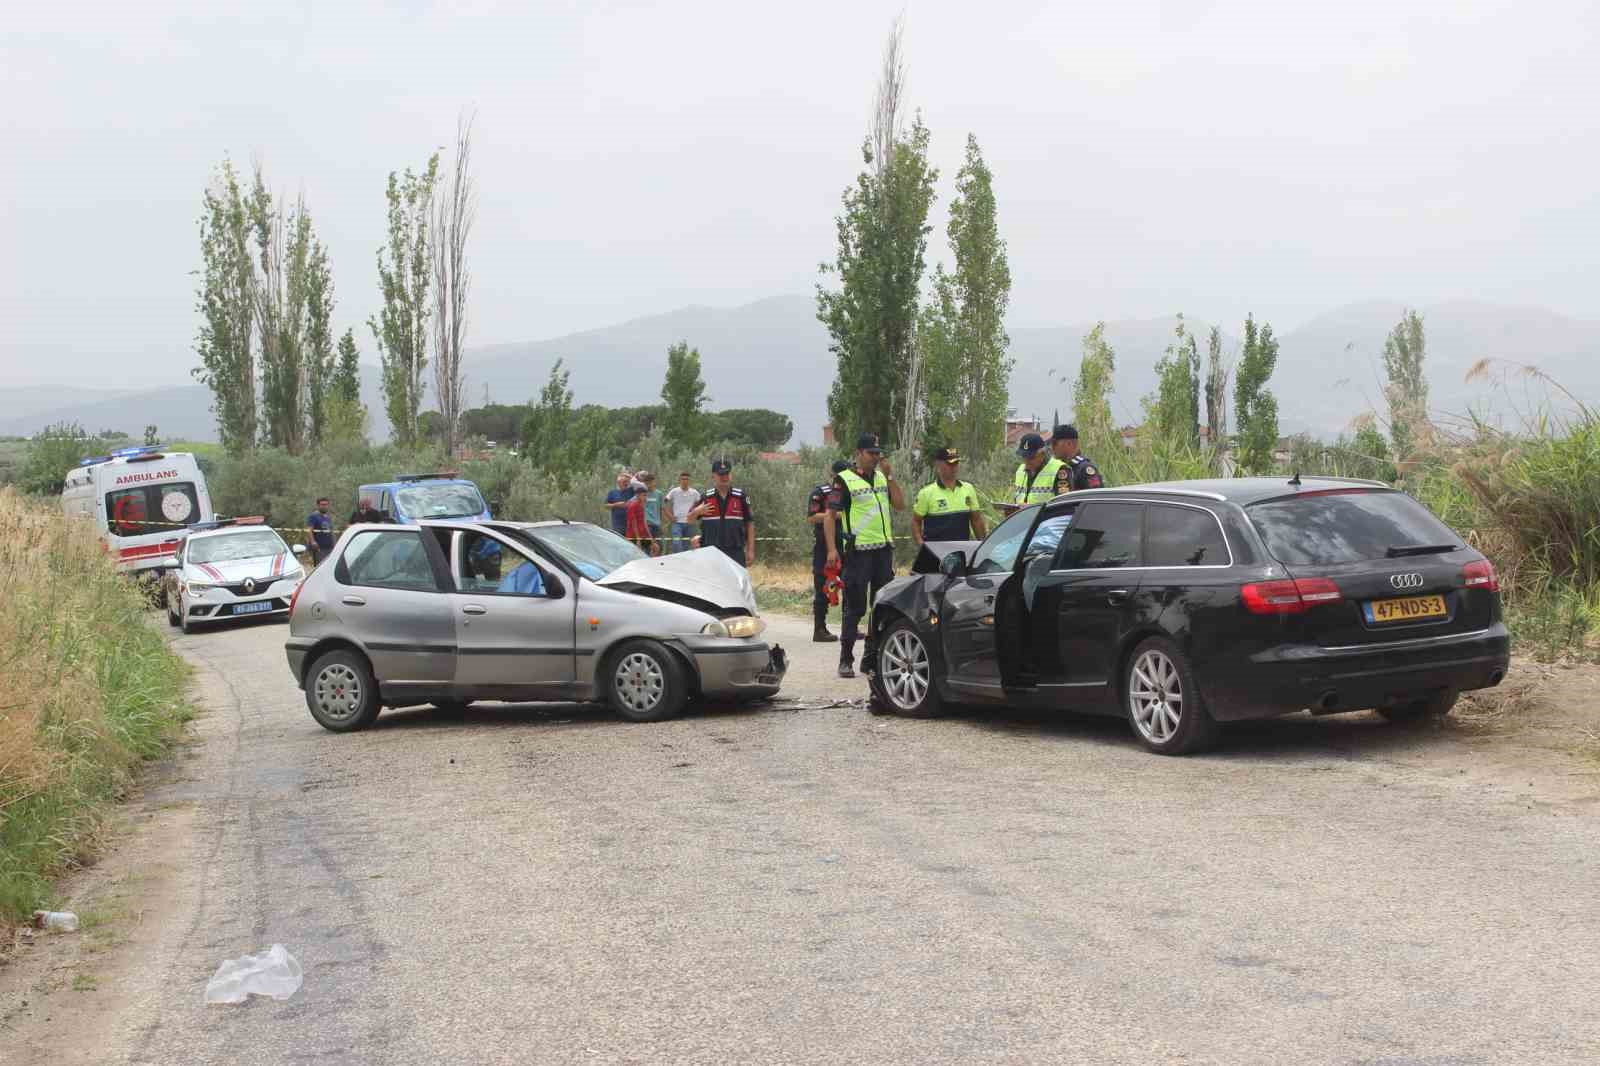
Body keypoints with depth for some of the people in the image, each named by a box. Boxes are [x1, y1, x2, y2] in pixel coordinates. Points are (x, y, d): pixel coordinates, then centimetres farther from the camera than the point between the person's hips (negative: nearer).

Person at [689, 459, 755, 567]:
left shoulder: (741, 497, 4)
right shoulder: (706, 497, 6)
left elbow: (749, 523, 5)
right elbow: (690, 519, 12)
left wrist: (750, 550, 0)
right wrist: (697, 512, -12)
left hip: (736, 553, -1)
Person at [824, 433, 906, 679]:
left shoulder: (883, 478, 15)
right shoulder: (845, 480, -3)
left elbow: (900, 505, 7)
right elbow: (830, 516, -6)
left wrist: (889, 476, 0)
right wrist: (832, 549, -15)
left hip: (884, 549, 6)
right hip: (858, 551, -6)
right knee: (855, 608, -3)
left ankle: (871, 659, 17)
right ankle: (846, 660, 4)